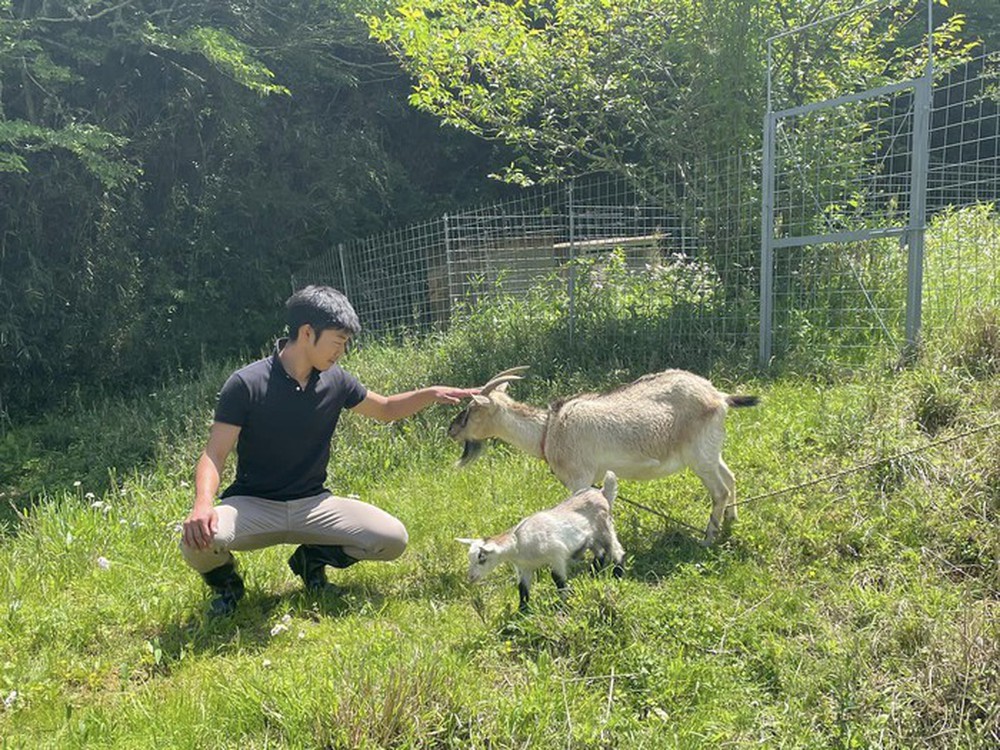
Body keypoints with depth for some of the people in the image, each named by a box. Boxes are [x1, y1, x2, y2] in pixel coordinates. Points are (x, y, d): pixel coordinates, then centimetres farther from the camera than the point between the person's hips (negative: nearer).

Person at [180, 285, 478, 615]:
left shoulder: (336, 381, -2)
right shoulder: (246, 384, -15)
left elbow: (386, 409, 15)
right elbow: (215, 455, -16)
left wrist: (431, 394, -2)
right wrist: (202, 504, -35)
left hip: (313, 504, 4)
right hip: (253, 505, -3)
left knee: (393, 539, -14)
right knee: (198, 539, -34)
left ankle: (313, 560, 14)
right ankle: (226, 583, 5)